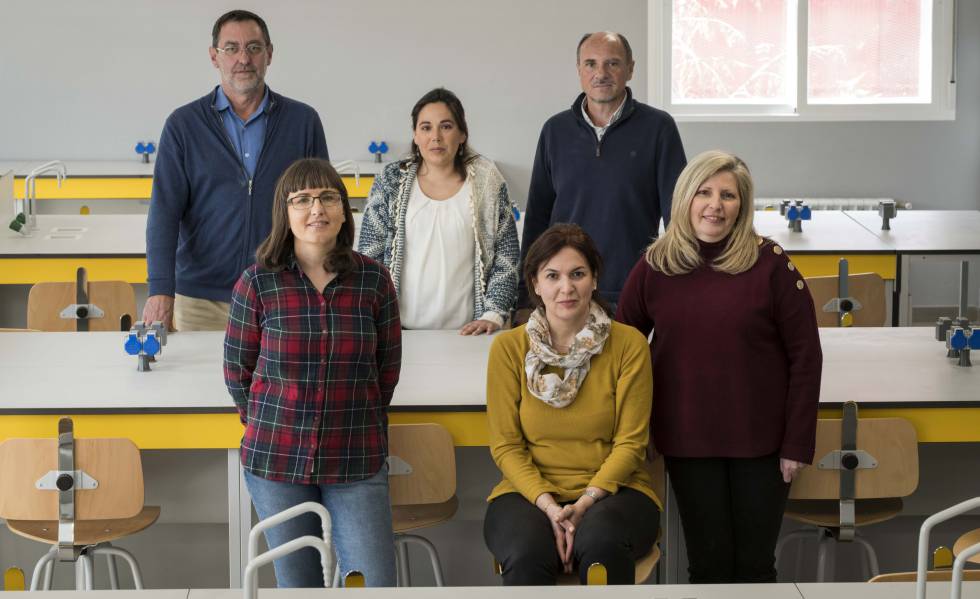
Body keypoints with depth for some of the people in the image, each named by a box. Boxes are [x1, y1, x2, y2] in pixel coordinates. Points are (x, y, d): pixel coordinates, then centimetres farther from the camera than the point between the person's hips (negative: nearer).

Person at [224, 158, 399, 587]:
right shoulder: (258, 282, -5)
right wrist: (273, 425, 9)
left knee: (376, 585, -2)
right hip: (277, 460, 0)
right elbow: (237, 370, 4)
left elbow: (387, 370, 8)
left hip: (356, 461, 0)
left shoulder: (374, 280, -1)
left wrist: (352, 421, 9)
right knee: (298, 585, 11)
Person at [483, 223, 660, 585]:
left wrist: (585, 503, -16)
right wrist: (548, 504, -16)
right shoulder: (508, 348, 2)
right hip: (530, 491, 0)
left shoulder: (628, 344, -1)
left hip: (611, 488, 0)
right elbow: (506, 446, 0)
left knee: (600, 542, -35)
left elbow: (630, 442, -2)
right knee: (528, 553, -33)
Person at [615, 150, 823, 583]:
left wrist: (797, 443, -8)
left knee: (754, 564, 7)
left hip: (760, 439, -2)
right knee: (708, 565, 7)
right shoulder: (654, 267, -1)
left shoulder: (770, 264, -9)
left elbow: (805, 357, -7)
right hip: (687, 439, 2)